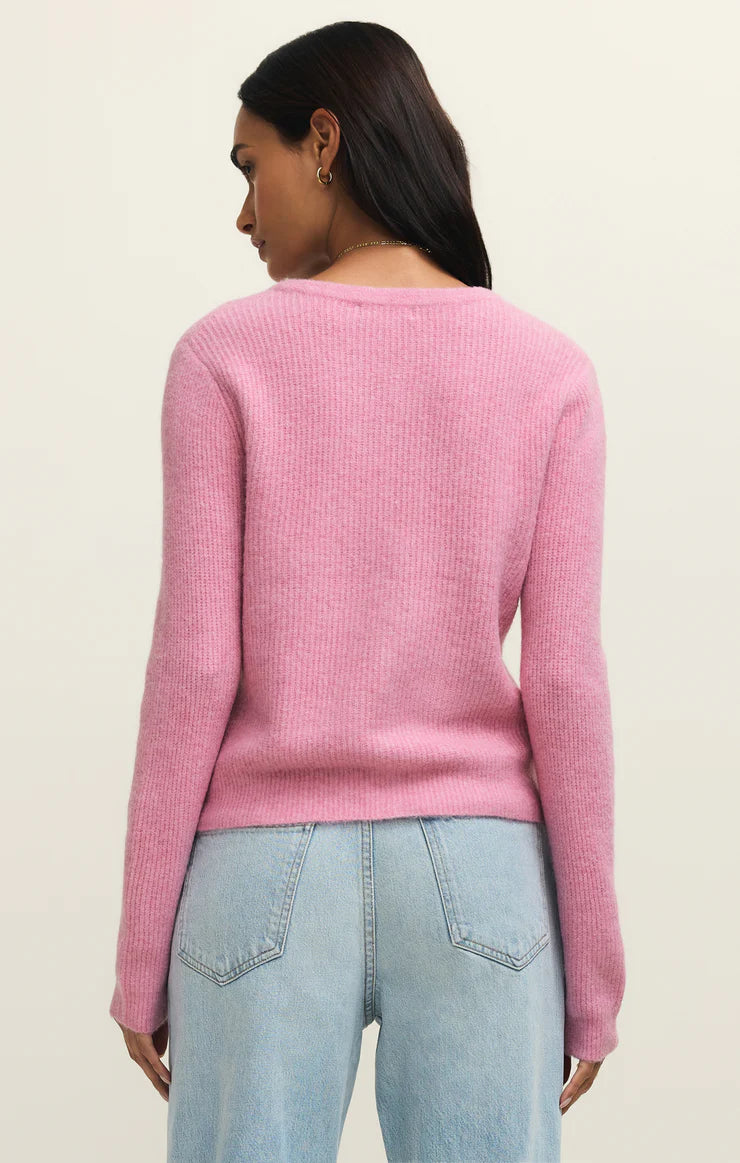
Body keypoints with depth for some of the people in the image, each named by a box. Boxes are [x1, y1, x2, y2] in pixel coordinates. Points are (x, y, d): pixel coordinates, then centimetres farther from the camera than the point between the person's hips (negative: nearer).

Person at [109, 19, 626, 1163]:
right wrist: (593, 968, 2)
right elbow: (564, 680, -4)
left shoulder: (225, 356, -4)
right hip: (476, 891, 1)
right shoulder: (550, 373, 0)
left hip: (270, 892, -1)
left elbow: (194, 665, -7)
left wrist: (142, 958, 0)